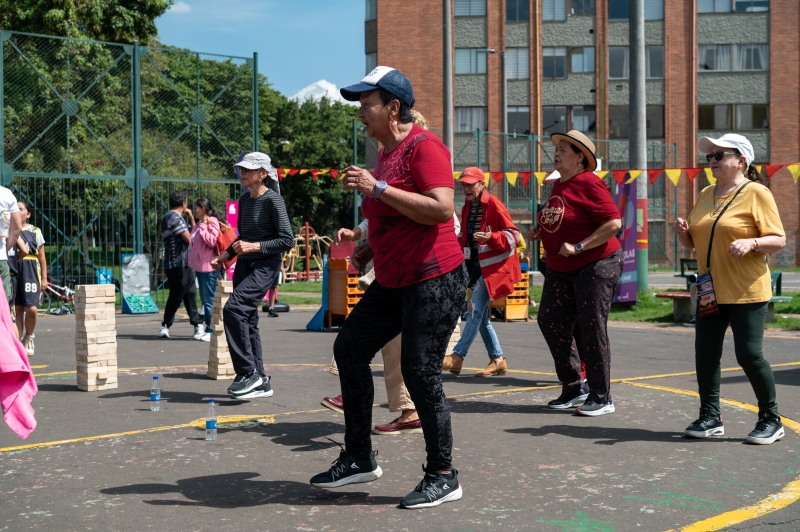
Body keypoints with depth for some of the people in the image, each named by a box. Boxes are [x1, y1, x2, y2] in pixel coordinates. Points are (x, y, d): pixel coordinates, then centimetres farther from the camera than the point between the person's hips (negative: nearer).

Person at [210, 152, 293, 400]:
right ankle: (260, 382, 15)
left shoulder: (273, 200, -10)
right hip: (244, 265, 9)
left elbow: (287, 240, -14)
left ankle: (248, 372, -15)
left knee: (234, 308, -23)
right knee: (247, 319, 7)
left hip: (266, 265, -8)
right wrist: (226, 254, 12)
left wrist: (254, 246, -19)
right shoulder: (244, 200, 13)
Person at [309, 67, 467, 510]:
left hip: (434, 280, -10)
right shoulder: (385, 152, 15)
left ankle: (443, 476, 7)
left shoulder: (424, 146, -13)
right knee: (350, 348, 8)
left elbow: (442, 210, -26)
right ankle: (359, 458, 19)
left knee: (420, 372, -9)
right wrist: (370, 246, 12)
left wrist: (377, 188, -23)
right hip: (393, 282, 10)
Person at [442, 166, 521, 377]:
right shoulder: (467, 208, 11)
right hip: (474, 265, 8)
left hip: (492, 265, -8)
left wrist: (490, 237, -28)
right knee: (480, 314, 8)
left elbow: (513, 235, -13)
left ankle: (457, 357, -13)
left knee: (476, 310, -13)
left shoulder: (494, 205, -11)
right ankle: (497, 359, 15)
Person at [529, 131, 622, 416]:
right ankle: (574, 388, 19)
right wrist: (541, 230, 8)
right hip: (560, 269, 9)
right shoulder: (558, 184, 11)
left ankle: (601, 398, 5)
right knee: (551, 322, 7)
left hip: (595, 266, -9)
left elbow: (613, 223, -22)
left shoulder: (588, 183, -15)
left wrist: (578, 247, -23)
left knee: (591, 329, -6)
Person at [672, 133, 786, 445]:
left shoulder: (756, 194, -6)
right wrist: (683, 231, -2)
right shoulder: (705, 195, 13)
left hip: (747, 293, -6)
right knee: (705, 353, 4)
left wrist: (751, 243, -27)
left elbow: (779, 241, -9)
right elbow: (693, 243, 20)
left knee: (749, 354, -5)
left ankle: (771, 421, 13)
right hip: (709, 291, 6)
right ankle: (710, 418, 16)